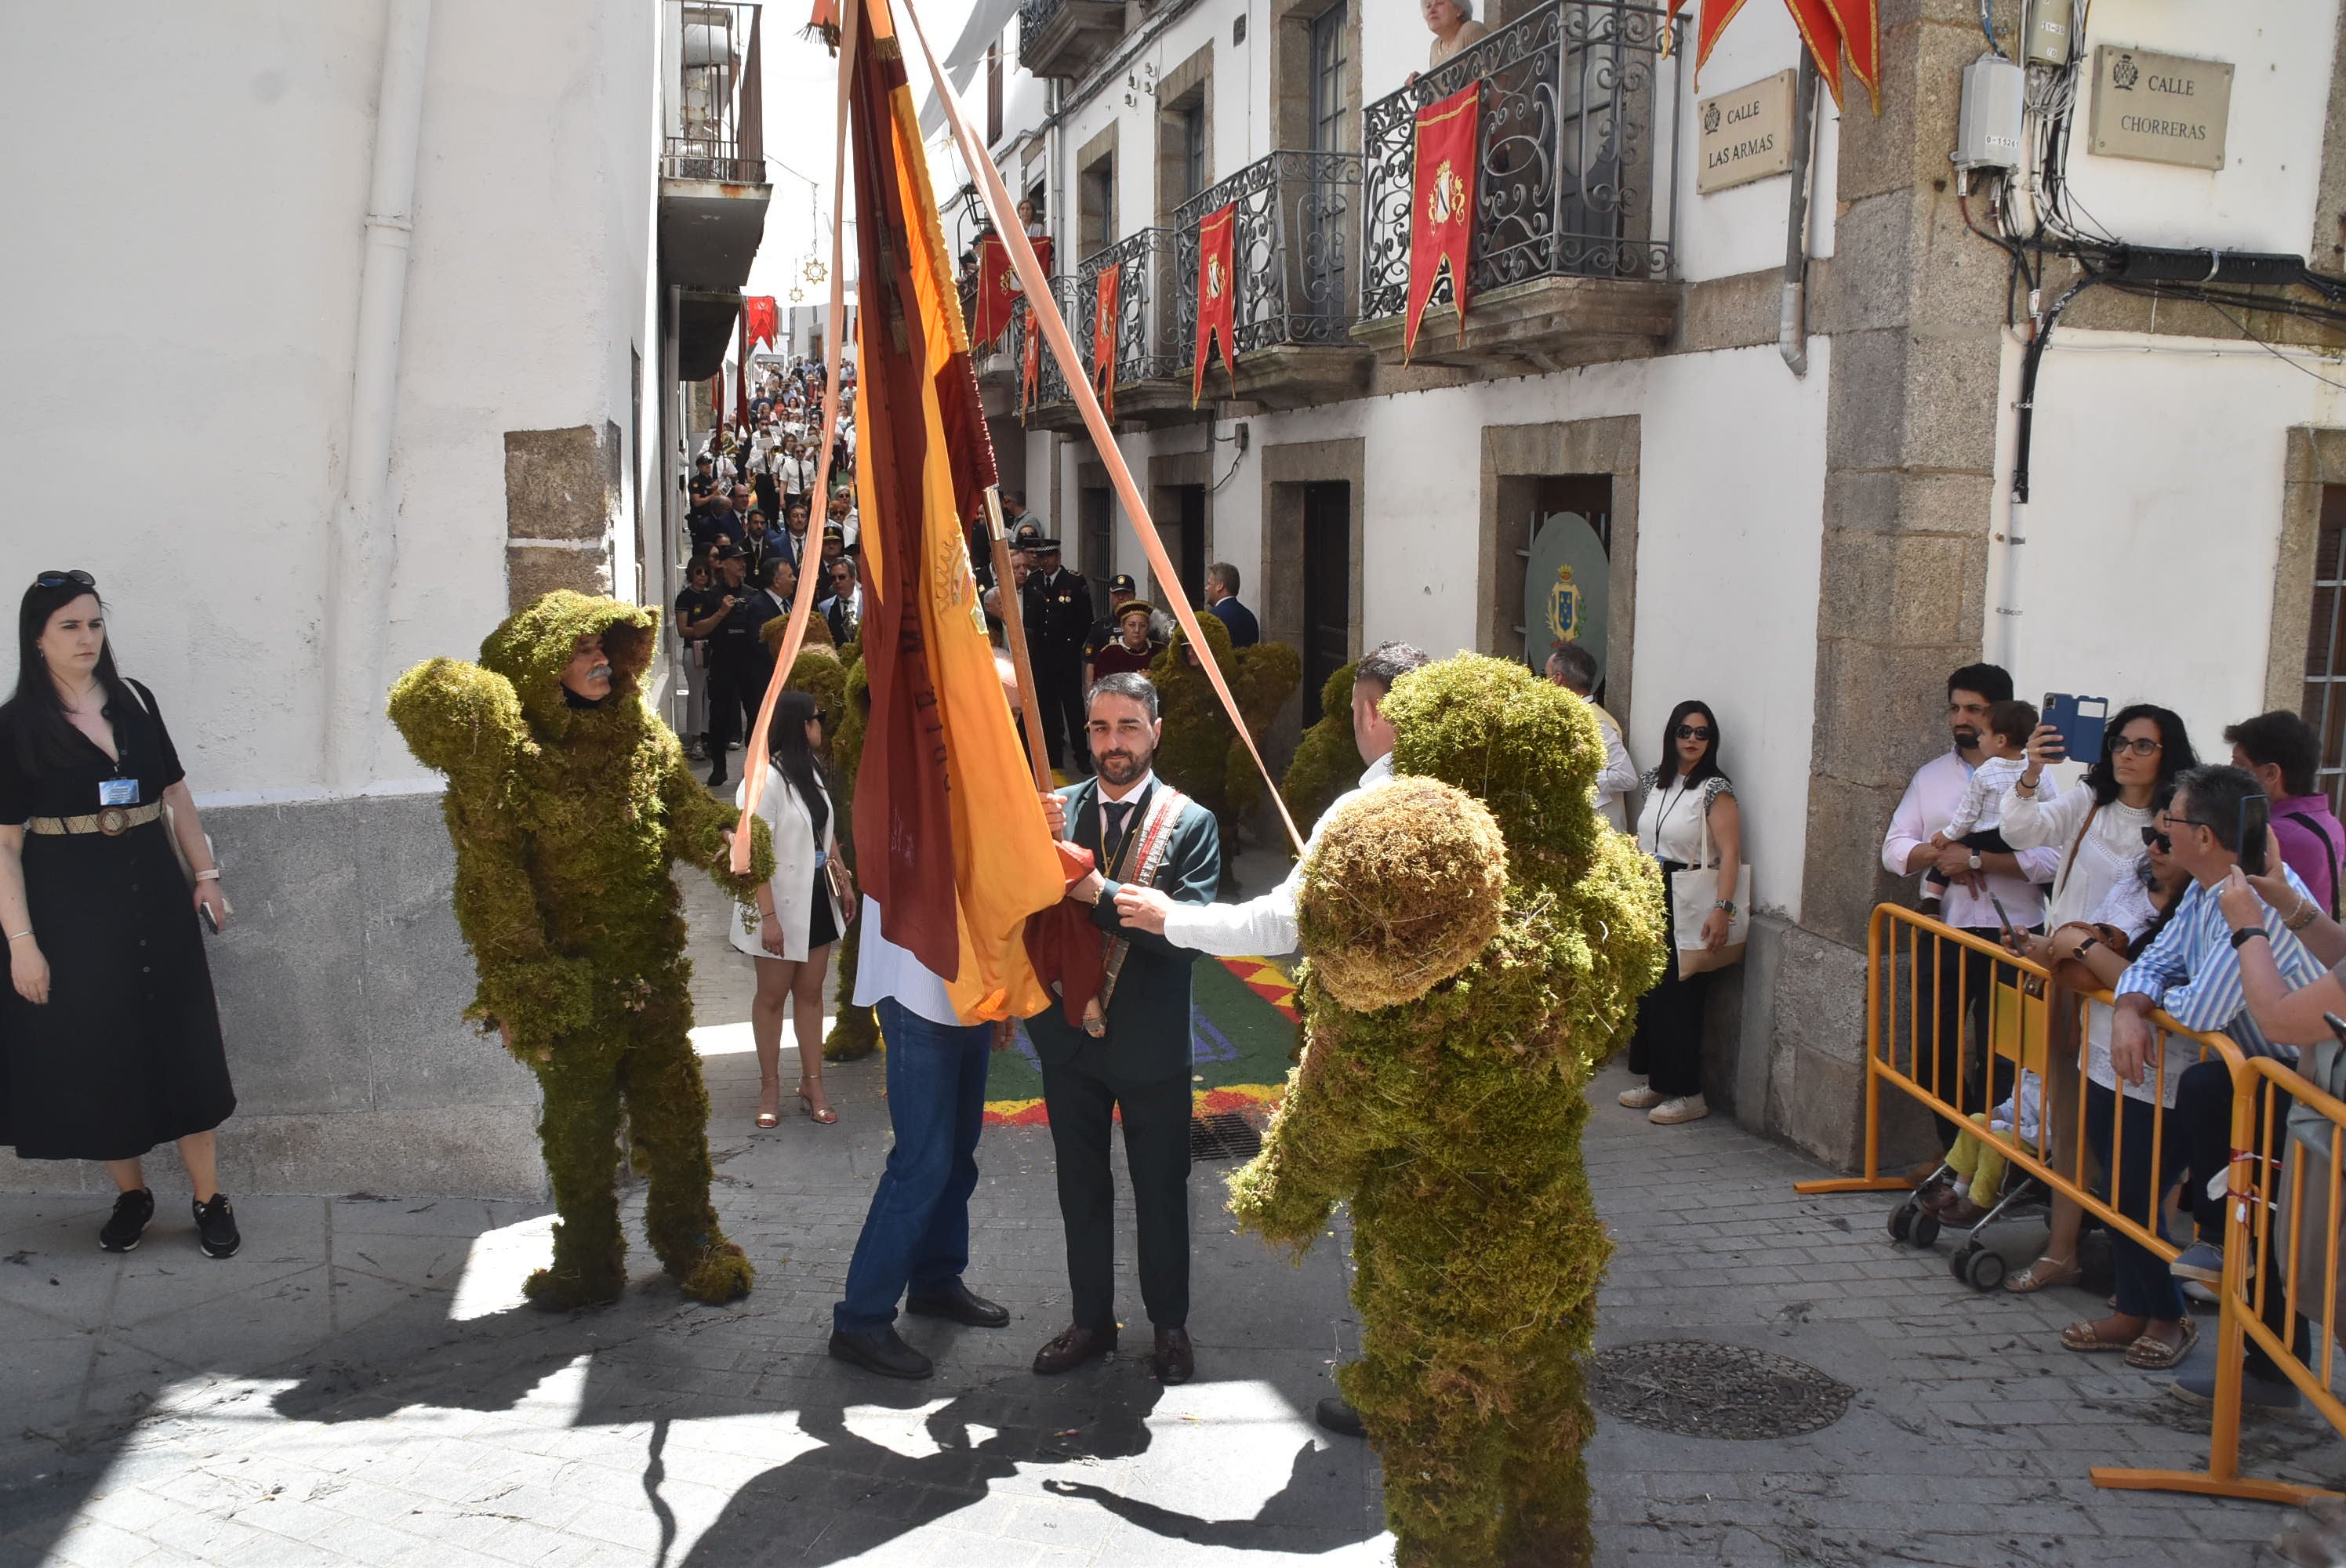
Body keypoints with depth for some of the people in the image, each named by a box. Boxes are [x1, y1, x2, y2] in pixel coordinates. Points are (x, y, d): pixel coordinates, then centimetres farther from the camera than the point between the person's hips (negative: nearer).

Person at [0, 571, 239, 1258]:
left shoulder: (135, 701, 4)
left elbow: (175, 794, 12)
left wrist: (206, 875, 7)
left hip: (154, 895, 3)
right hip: (70, 910, -2)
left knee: (182, 1045, 3)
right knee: (97, 1055, 7)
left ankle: (209, 1198, 11)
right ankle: (130, 1193, 24)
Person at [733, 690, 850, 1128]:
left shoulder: (812, 770, 7)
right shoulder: (765, 779, -18)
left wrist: (844, 879, 15)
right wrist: (768, 916, -23)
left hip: (817, 898, 7)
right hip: (781, 901, -7)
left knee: (811, 992, 11)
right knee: (772, 994, 7)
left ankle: (812, 1084, 18)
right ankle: (770, 1087, 19)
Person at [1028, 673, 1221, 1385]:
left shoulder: (1189, 823, -11)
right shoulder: (1055, 810, -3)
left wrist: (1103, 893, -29)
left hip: (1151, 1042, -3)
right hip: (1069, 1034, 3)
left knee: (1161, 1190, 13)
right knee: (1081, 1186, 18)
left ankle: (1169, 1325, 32)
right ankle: (1091, 1319, 35)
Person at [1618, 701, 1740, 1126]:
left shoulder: (1714, 789, -11)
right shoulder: (1657, 781, 11)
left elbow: (1730, 854, -18)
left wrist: (1722, 909, -27)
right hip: (1650, 896, 7)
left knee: (1678, 994, -5)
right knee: (1647, 990, 9)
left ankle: (1688, 1094, 4)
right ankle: (1655, 1082, 20)